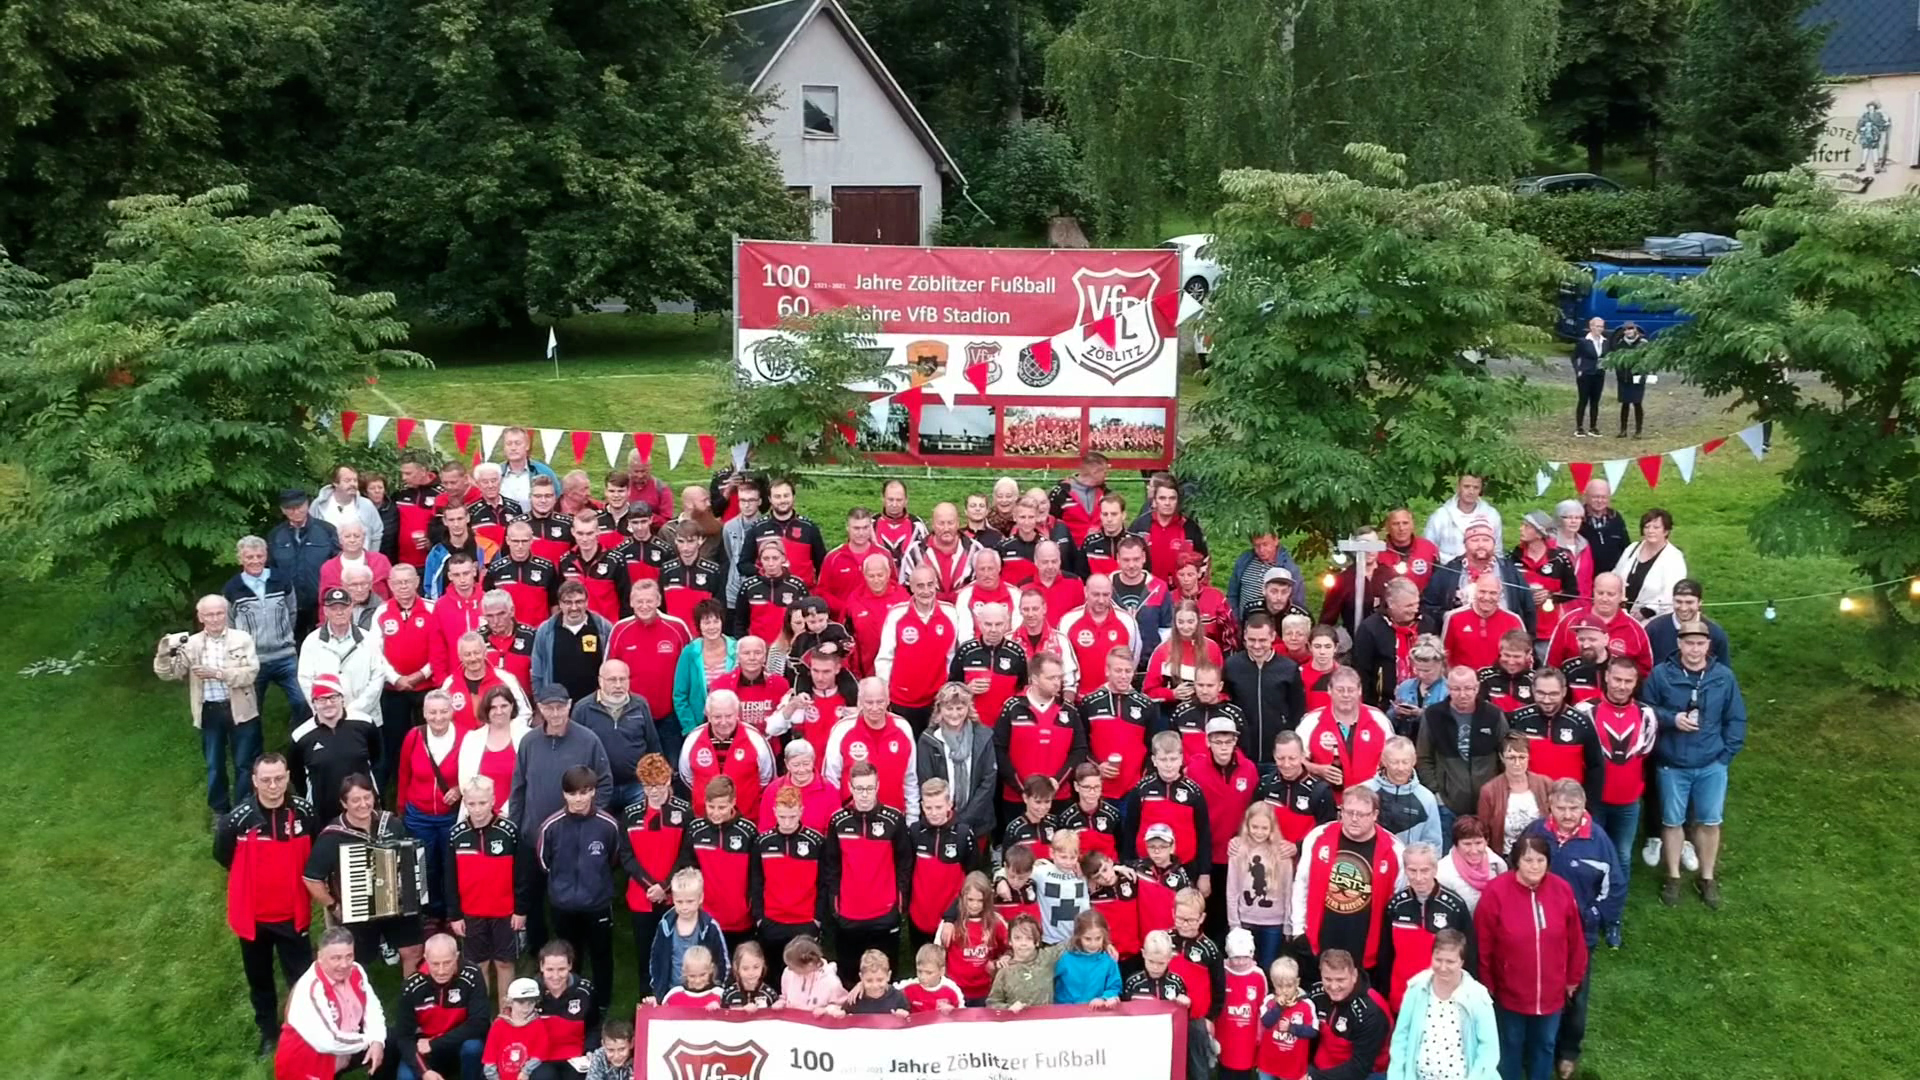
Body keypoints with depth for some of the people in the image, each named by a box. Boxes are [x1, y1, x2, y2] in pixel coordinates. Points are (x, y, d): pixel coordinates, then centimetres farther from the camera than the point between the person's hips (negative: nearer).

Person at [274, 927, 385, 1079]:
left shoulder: (356, 972, -6)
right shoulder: (308, 990, -29)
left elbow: (372, 1008, 2)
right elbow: (327, 1043, -33)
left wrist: (377, 1040, -18)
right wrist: (369, 1041, -19)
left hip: (341, 1056, 8)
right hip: (305, 1067, -7)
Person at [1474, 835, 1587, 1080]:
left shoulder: (1562, 890, -10)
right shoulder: (1496, 892, -20)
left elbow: (1575, 940, 2)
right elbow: (1483, 946, -13)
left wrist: (1574, 978, 10)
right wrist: (1486, 986, -7)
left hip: (1551, 992, 3)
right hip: (1509, 993, -3)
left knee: (1544, 1045, 21)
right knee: (1510, 1046, 17)